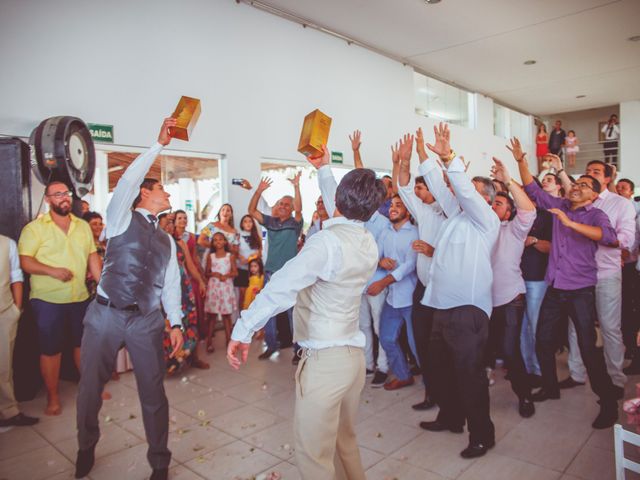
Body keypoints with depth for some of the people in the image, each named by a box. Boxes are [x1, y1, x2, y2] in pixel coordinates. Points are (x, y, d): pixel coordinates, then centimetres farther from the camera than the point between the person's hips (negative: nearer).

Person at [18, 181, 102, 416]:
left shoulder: (83, 226, 8)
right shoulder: (35, 227, -6)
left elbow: (93, 256, 8)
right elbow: (24, 260, -11)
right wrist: (52, 270, -24)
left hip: (81, 297, 4)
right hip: (48, 300, -4)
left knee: (83, 343, 15)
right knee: (51, 349, 6)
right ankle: (53, 398, 22)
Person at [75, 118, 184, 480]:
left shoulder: (167, 240, 15)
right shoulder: (122, 218, 2)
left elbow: (171, 284, 12)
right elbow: (127, 182, -15)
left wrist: (176, 322, 3)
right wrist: (159, 145, -13)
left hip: (147, 320, 3)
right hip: (106, 315, -3)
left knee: (153, 393, 6)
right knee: (90, 390, 12)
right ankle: (87, 449, 39)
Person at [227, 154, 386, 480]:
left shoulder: (327, 241, -19)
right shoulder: (368, 242, 4)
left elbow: (282, 286, -30)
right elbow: (345, 214, 22)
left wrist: (243, 329, -24)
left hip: (324, 359, -8)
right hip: (353, 355, 8)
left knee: (313, 454, 6)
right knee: (344, 441, 24)